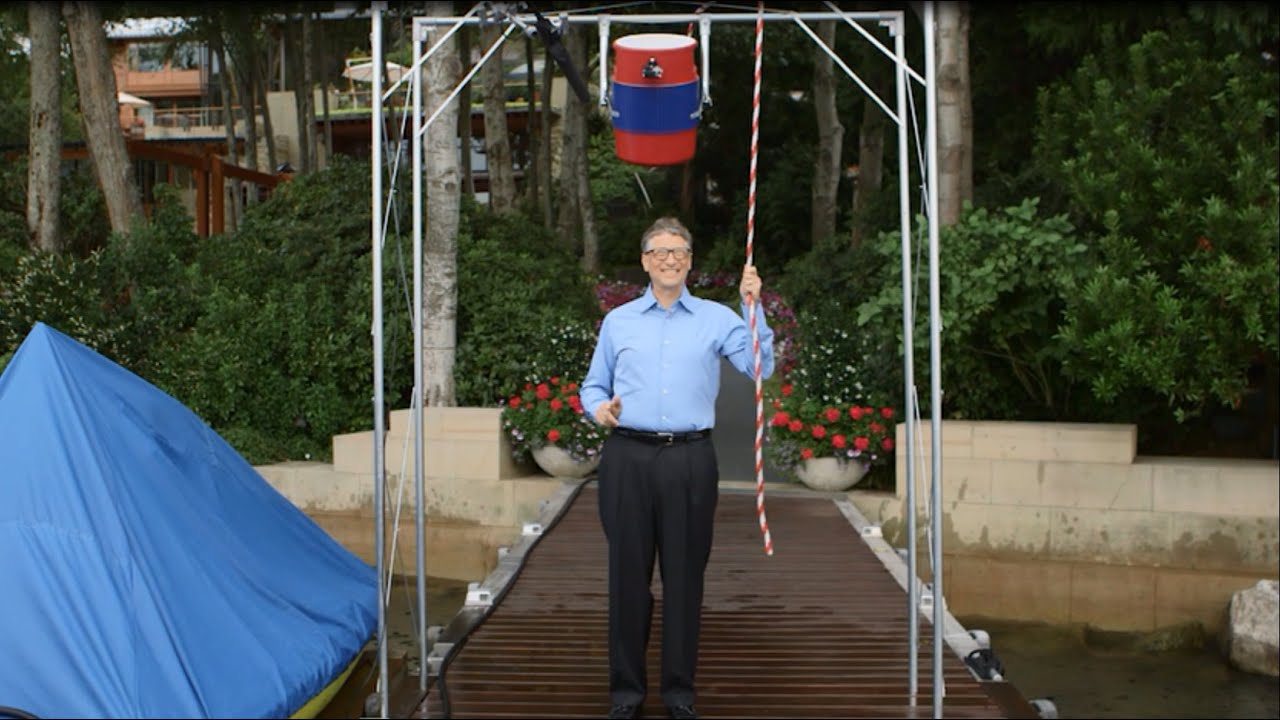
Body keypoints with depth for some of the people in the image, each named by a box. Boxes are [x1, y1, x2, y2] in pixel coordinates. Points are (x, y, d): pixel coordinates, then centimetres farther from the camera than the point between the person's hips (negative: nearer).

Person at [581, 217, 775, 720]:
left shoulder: (716, 318, 8)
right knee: (628, 573, 5)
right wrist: (599, 407, -5)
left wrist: (753, 306, -11)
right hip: (628, 457, 1)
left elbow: (759, 367, -4)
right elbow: (593, 385, 16)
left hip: (691, 459, -1)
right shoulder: (618, 321, 13)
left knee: (685, 574, 4)